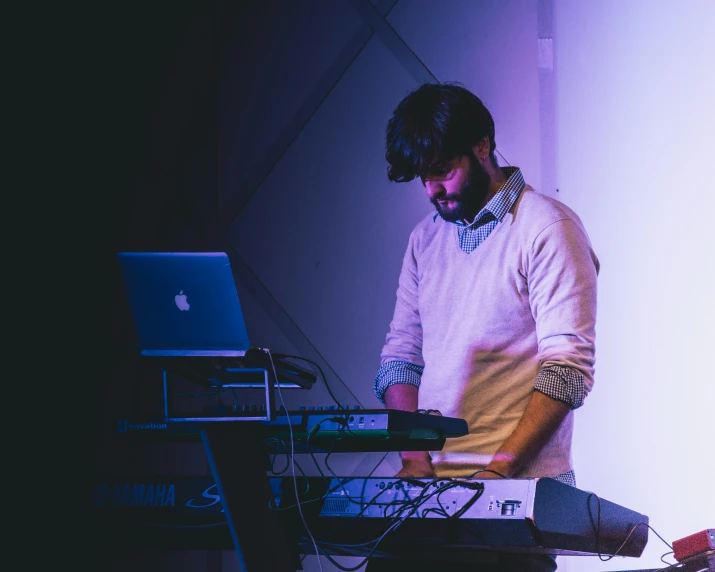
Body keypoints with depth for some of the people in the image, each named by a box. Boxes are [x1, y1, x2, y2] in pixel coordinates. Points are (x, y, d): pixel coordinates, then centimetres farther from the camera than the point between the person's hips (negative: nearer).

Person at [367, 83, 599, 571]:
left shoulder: (548, 229, -4)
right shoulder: (426, 237, 16)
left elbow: (568, 369, -11)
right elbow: (401, 355, 15)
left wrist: (499, 471, -18)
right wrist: (414, 457, -1)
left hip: (519, 488, -5)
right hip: (430, 481, 5)